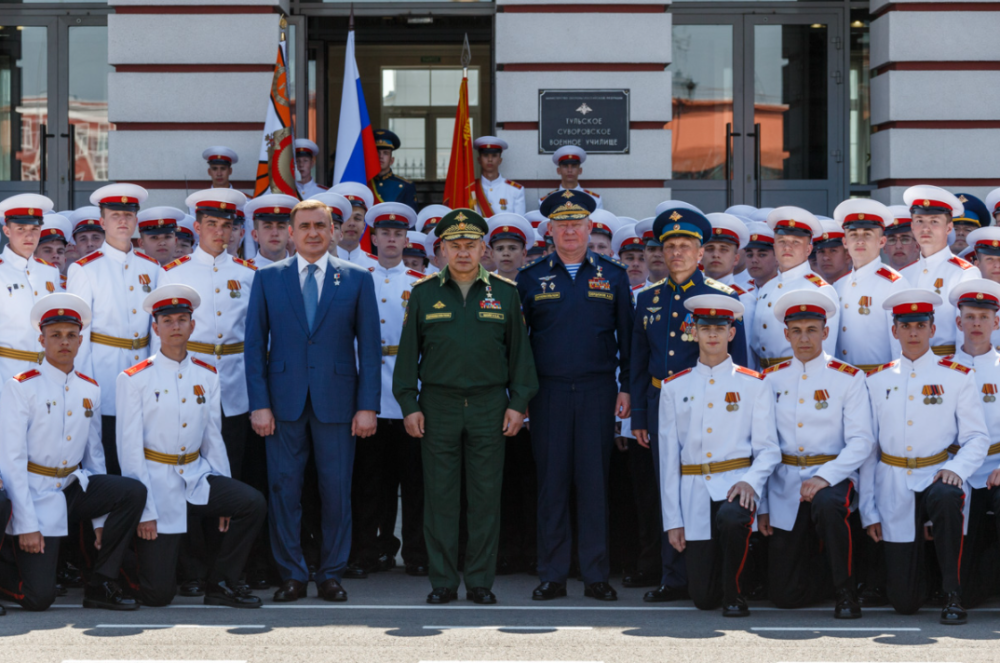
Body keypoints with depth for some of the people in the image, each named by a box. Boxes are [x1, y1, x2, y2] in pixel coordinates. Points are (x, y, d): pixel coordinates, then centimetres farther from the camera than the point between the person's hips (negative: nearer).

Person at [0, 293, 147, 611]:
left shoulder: (90, 390, 9)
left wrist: (102, 519, 9)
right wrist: (26, 525, -16)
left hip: (75, 487, 5)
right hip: (35, 494, -5)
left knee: (133, 492, -22)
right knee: (39, 597, -16)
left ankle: (101, 585, -10)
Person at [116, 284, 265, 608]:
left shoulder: (207, 376, 7)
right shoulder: (134, 380, -6)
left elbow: (213, 438, 11)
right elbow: (130, 449, -7)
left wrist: (225, 500, 6)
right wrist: (143, 511, -12)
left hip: (197, 477, 4)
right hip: (157, 484, -4)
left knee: (253, 504, -24)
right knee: (159, 594, -10)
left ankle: (221, 584, -6)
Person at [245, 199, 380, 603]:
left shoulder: (357, 279, 6)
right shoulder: (268, 279, 7)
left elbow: (369, 346, 4)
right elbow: (255, 345, 6)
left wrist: (367, 406, -3)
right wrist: (259, 404, -3)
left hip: (336, 401, 0)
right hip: (284, 402, 0)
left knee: (337, 490, 2)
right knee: (283, 489, 1)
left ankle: (331, 575, 14)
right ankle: (292, 575, 12)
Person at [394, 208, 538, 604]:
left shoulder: (504, 293, 6)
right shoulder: (424, 293, 5)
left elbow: (519, 350, 8)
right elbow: (408, 352, 7)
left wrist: (518, 404, 2)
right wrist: (409, 405, 0)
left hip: (489, 407, 0)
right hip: (438, 405, 0)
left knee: (486, 496, 2)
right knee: (440, 497, 2)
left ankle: (480, 582, 10)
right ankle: (443, 582, 9)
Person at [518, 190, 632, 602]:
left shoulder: (613, 275, 7)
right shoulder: (531, 279, 7)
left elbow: (627, 337, 9)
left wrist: (626, 388, 2)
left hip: (598, 393, 0)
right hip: (548, 393, 0)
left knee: (594, 482, 1)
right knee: (551, 483, 2)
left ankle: (596, 575, 7)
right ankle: (552, 575, 8)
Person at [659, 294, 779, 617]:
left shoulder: (753, 385, 5)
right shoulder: (674, 388, 9)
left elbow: (768, 448, 1)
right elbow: (668, 456, 7)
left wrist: (750, 481, -21)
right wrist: (673, 520, 2)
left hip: (735, 484, -2)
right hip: (694, 493, 2)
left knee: (730, 517, -39)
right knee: (703, 597, -5)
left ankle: (734, 593, -14)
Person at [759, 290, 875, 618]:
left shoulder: (849, 378, -1)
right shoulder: (771, 379, 8)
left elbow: (861, 440, -8)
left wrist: (824, 478, -23)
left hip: (832, 476, -3)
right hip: (784, 485, 3)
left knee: (827, 505, -41)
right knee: (785, 593, -4)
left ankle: (846, 593, -19)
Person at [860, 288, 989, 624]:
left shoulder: (958, 378, 3)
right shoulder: (877, 381, 7)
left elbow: (977, 437, -1)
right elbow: (867, 446, 8)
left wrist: (956, 469, -23)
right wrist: (868, 511, 3)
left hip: (936, 475, -1)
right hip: (893, 487, 1)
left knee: (946, 497, -41)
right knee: (904, 600, -5)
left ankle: (953, 595, -27)